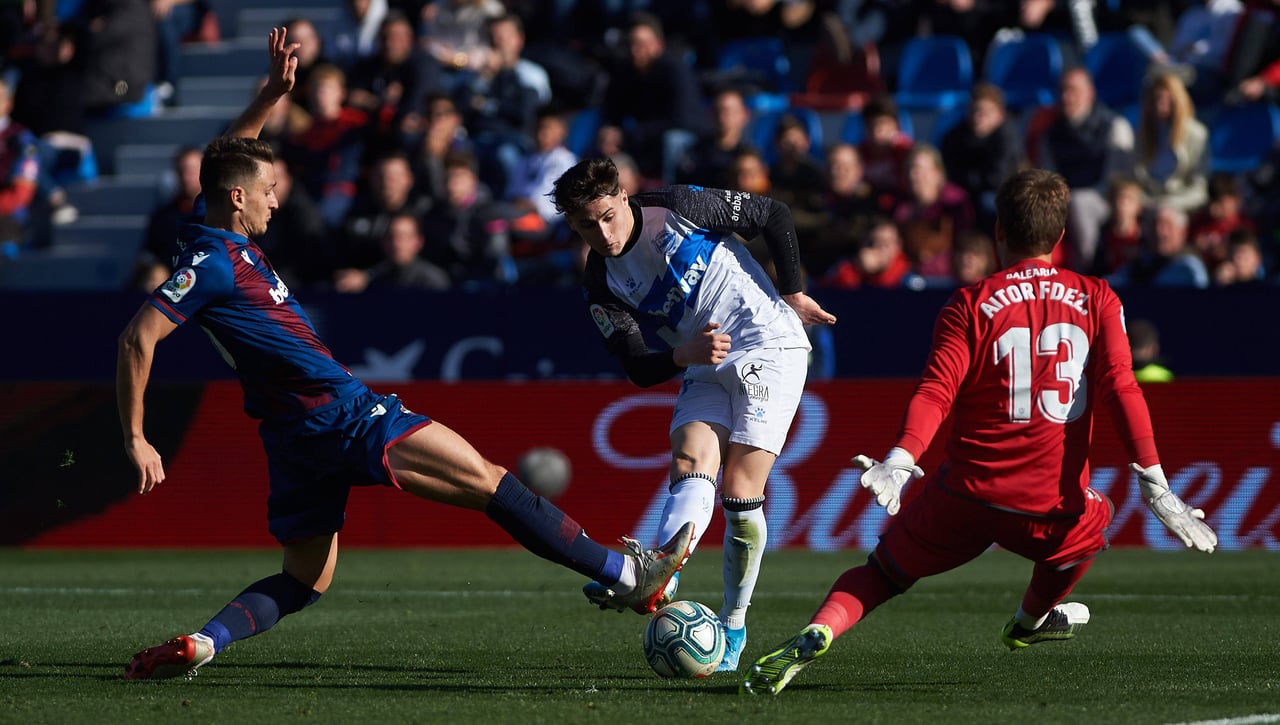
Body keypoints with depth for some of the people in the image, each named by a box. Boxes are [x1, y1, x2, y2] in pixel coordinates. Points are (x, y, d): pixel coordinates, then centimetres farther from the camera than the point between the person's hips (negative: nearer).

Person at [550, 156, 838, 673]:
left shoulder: (677, 208, -12)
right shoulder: (601, 284, -1)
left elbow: (774, 216, 0)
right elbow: (638, 369, -4)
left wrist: (792, 294, -1)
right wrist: (683, 355, -25)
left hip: (768, 346, -4)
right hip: (703, 367, 4)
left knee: (739, 490, -14)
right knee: (689, 465, -21)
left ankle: (733, 626, -5)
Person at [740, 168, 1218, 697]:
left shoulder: (971, 304, 3)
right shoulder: (1096, 299, 6)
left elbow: (936, 391, -12)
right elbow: (1121, 387, -5)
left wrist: (901, 460, -22)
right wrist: (1153, 482, -11)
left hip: (968, 495, -1)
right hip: (1051, 512, 1)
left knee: (880, 574, 14)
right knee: (1093, 521, 37)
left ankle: (813, 638, -14)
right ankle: (1031, 621, 54)